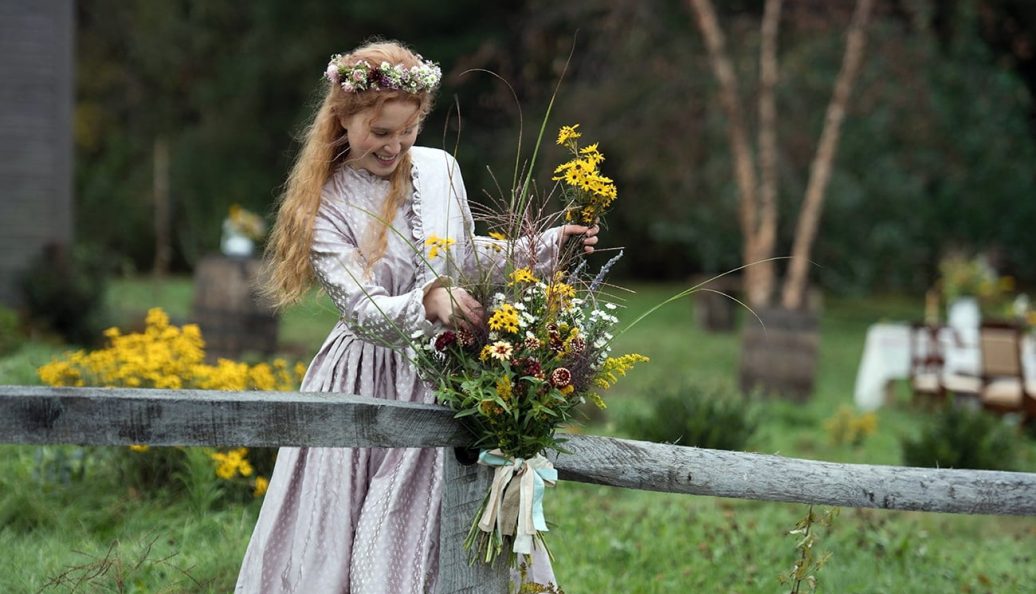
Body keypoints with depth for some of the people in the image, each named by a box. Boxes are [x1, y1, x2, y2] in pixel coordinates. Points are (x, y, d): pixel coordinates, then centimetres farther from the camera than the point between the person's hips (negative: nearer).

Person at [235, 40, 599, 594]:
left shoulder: (440, 168, 2)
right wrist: (429, 303, -38)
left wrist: (545, 245, 9)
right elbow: (368, 314, -20)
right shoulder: (323, 209, -9)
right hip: (368, 388, -3)